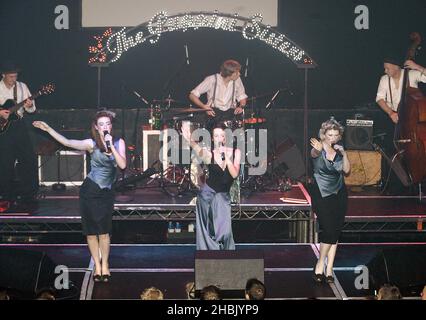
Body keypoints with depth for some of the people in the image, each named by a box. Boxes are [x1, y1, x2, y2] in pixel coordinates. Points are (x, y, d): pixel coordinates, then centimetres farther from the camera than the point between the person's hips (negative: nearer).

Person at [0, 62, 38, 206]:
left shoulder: (22, 87, 5)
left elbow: (32, 109, 6)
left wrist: (29, 106, -16)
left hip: (19, 125, 3)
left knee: (29, 158, 0)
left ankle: (28, 193, 10)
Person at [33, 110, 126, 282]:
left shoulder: (119, 142, 0)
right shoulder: (92, 144, -3)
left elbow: (122, 165, -11)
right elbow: (67, 142, -1)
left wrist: (111, 146, -20)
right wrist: (48, 129, -4)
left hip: (105, 193, 0)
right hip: (89, 191, 0)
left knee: (104, 231, -5)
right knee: (91, 231, 2)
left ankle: (105, 264, 11)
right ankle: (97, 265, 14)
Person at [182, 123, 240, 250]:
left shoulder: (235, 152, -6)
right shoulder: (209, 154, -13)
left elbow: (234, 174, -16)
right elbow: (199, 150, -36)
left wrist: (226, 157, -27)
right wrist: (190, 141, -58)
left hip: (224, 196, 1)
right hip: (207, 193, -1)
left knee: (224, 230, -9)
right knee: (207, 230, 1)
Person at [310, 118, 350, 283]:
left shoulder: (339, 151, 5)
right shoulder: (318, 150, -11)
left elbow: (346, 170, -1)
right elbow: (314, 154, -36)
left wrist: (344, 154, -15)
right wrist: (318, 149, -60)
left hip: (339, 195, 5)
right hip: (321, 195, -5)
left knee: (335, 232, 4)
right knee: (329, 231, -14)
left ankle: (329, 269, 8)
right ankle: (320, 264, 4)